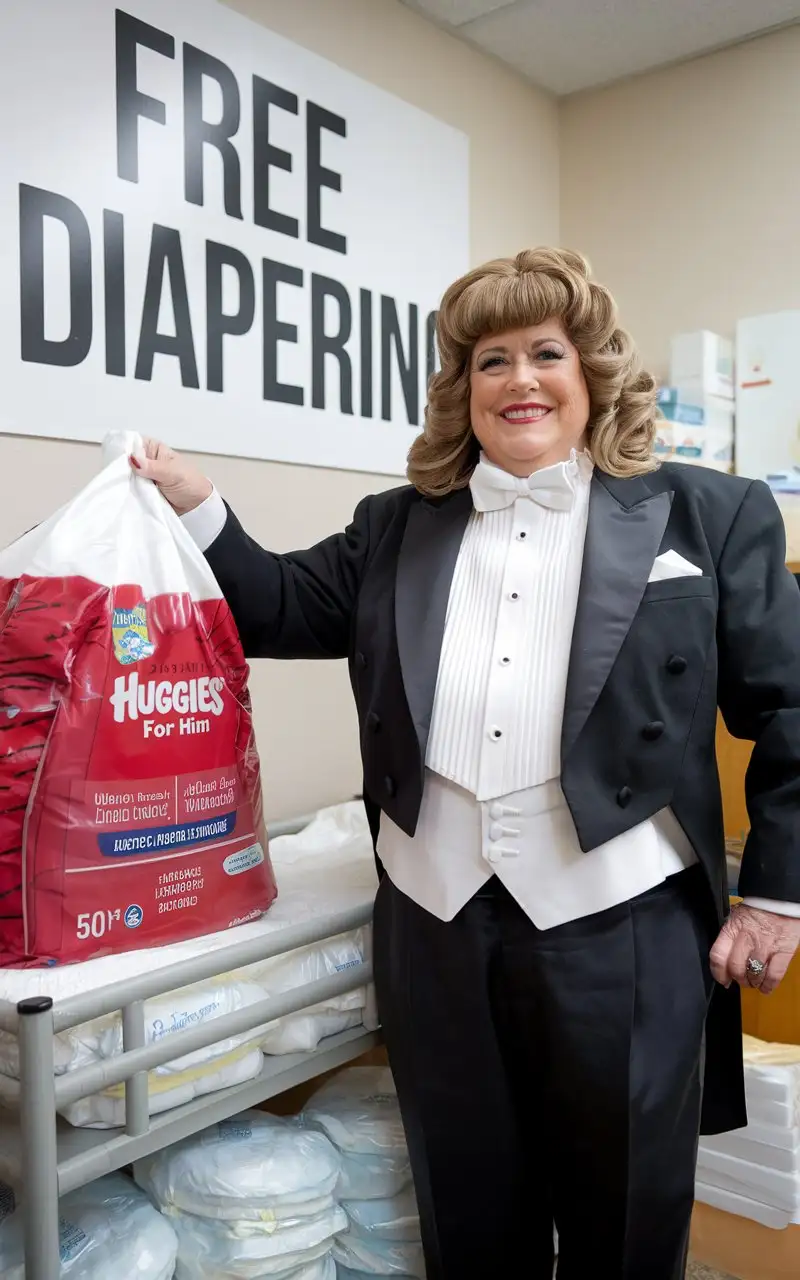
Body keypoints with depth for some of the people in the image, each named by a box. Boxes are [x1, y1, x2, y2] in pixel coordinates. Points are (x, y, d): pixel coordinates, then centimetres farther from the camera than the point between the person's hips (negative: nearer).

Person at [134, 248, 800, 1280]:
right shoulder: (395, 530, 10)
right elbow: (278, 609, 13)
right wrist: (191, 503, -1)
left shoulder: (707, 518, 2)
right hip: (436, 926, 3)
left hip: (621, 930, -2)